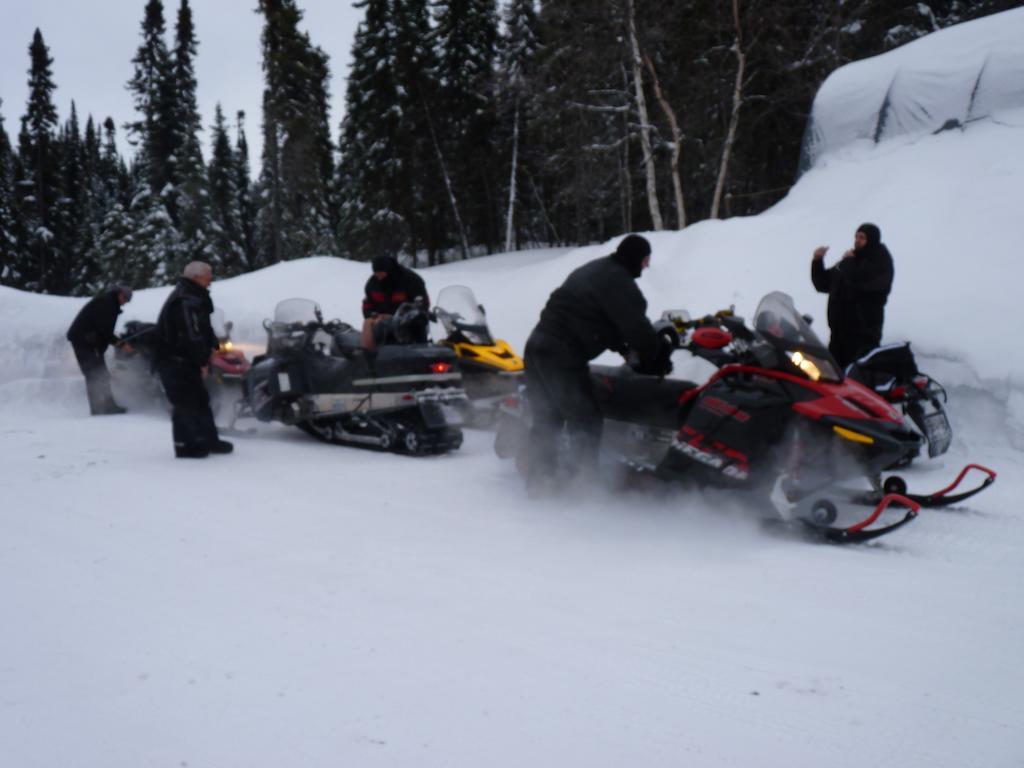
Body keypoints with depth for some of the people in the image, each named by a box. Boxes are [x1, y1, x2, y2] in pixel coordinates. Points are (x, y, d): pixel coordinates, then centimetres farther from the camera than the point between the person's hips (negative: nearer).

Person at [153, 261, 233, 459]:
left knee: (200, 399, 15)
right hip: (176, 361, -11)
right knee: (186, 402, -4)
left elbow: (203, 329, 17)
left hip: (184, 360, 11)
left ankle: (209, 440, 22)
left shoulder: (192, 297, 14)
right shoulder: (186, 301, -22)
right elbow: (193, 335, -26)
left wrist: (213, 346, 5)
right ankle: (185, 445, 4)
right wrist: (202, 361, -20)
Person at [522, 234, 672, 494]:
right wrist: (658, 359, 3)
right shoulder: (618, 282, -9)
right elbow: (636, 326, -11)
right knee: (586, 422, -1)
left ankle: (538, 481, 21)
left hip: (537, 344, 10)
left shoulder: (594, 270, 21)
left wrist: (625, 348, 22)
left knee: (547, 420, 16)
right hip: (564, 356, -10)